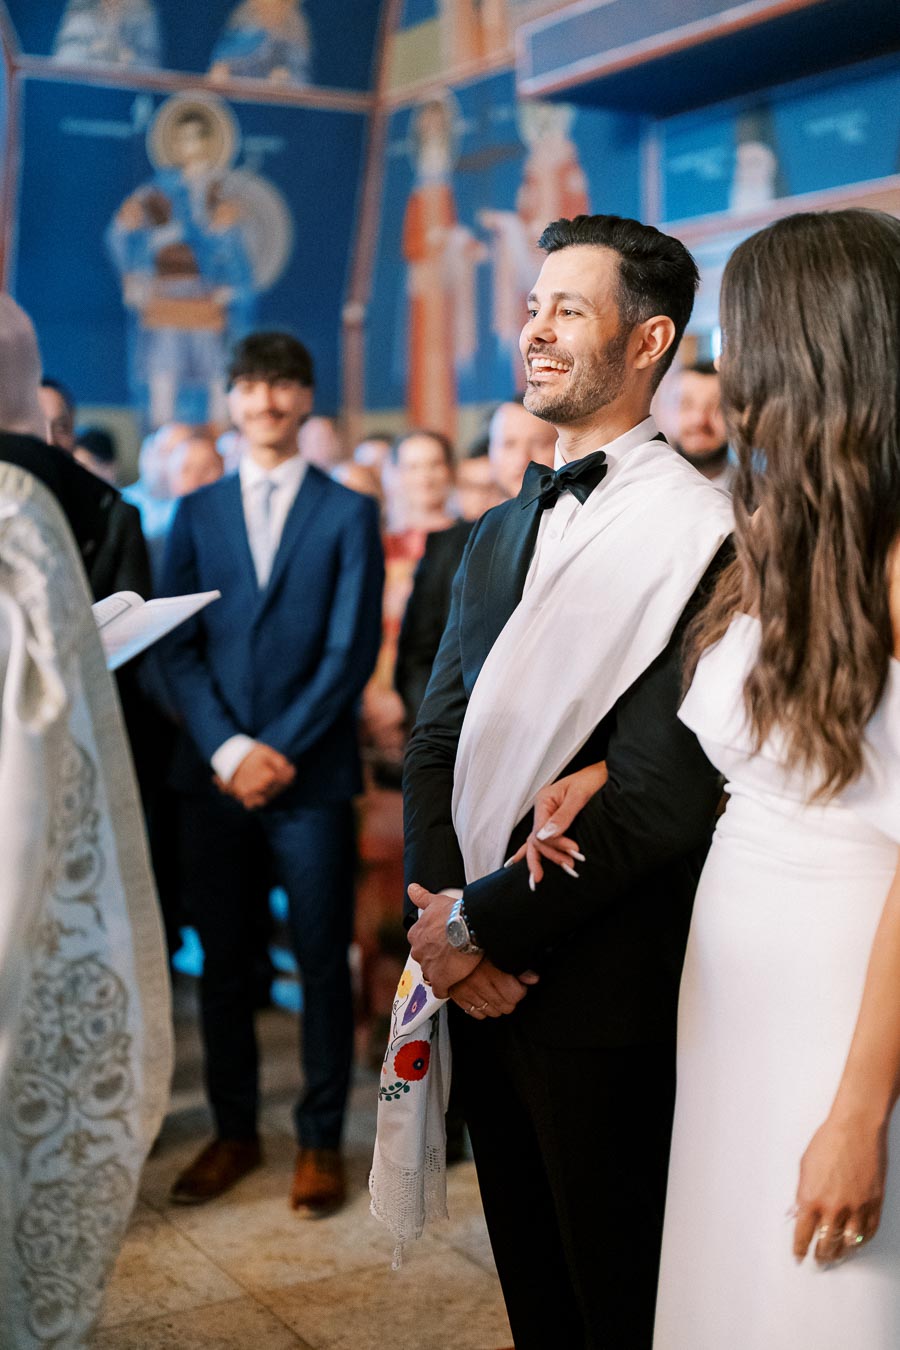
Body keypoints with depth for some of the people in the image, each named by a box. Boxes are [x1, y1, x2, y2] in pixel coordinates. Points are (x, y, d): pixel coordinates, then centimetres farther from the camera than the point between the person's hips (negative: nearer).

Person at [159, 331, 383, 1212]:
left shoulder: (349, 513, 4)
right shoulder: (196, 512, 11)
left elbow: (352, 649, -4)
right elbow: (176, 648, 4)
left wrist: (279, 751, -12)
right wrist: (227, 749, -10)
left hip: (310, 775, -2)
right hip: (214, 775, 3)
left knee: (322, 963, 4)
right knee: (221, 962, 9)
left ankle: (320, 1140, 17)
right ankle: (233, 1132, 24)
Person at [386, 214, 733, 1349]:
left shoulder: (699, 534, -15)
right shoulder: (500, 531, 12)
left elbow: (659, 795, -21)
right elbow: (436, 735, 9)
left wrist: (482, 922, -16)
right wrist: (438, 910, -7)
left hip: (602, 992, -7)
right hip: (478, 973, 7)